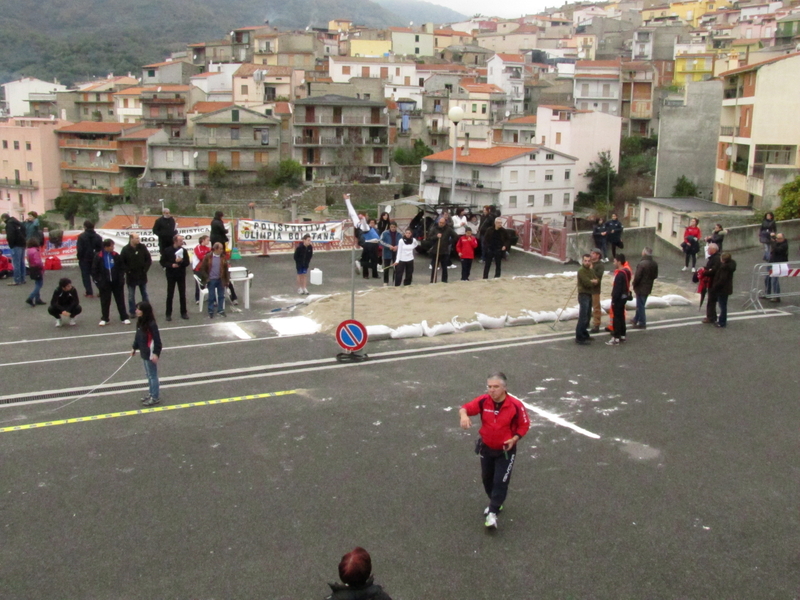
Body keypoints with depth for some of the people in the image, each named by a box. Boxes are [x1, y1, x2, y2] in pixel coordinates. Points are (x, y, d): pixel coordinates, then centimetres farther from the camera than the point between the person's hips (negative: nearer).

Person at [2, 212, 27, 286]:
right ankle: (22, 279, 17)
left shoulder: (9, 224, -9)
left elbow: (10, 236, -18)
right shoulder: (17, 222, 17)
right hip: (22, 244, 9)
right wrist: (23, 242, 14)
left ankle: (17, 280, -7)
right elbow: (24, 232, 18)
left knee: (16, 263, -6)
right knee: (21, 262, 13)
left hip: (16, 245, -9)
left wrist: (11, 244, -8)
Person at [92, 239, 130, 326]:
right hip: (105, 283, -1)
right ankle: (104, 318, 20)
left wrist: (121, 278, -3)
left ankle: (124, 317, 15)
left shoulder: (116, 256, -2)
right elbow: (94, 270, -2)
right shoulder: (99, 257, -8)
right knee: (105, 301, 8)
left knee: (120, 300, 8)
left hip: (116, 282, 1)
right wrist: (97, 281, -6)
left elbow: (121, 267, 6)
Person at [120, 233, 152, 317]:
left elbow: (149, 259, 2)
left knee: (145, 294, 13)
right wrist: (127, 270, -12)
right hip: (131, 276, -2)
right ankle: (132, 311, 18)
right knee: (131, 295, 8)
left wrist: (145, 269, -5)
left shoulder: (142, 247, -4)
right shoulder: (125, 249, -11)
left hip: (142, 275, 2)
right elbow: (121, 262, -7)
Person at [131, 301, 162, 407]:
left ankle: (155, 397, 15)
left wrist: (156, 353, -23)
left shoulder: (151, 324, -24)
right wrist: (134, 348, 20)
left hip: (151, 354, -9)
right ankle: (151, 393, 33)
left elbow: (157, 340, -21)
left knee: (153, 375, 4)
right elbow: (138, 336, 14)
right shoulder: (140, 322, 1)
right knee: (148, 374, 20)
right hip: (144, 353, 9)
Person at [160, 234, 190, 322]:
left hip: (181, 275, 2)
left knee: (182, 295, 7)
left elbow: (187, 263, -1)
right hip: (171, 275, -2)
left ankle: (183, 312, 18)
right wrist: (171, 265, -19)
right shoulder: (167, 250, -6)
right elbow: (163, 262, -4)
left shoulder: (184, 250, 0)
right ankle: (168, 314, 11)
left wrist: (181, 261, -21)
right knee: (170, 295, 3)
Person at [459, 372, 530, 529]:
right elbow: (466, 408, -16)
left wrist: (515, 439, -23)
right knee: (487, 478, 20)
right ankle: (495, 503, 44)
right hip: (486, 448, 4)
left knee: (501, 481, -8)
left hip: (505, 450, -4)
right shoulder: (483, 401, -17)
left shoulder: (515, 405, -23)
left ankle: (493, 513, 5)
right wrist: (464, 415, -40)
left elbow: (525, 425, -9)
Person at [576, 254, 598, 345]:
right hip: (583, 295, -9)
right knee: (583, 317, -12)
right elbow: (587, 283, -22)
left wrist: (593, 281, -14)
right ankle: (579, 338, -11)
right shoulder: (581, 271, -15)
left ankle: (584, 334, 28)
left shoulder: (591, 270, 13)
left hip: (589, 295, 9)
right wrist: (593, 282, -3)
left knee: (587, 316, 17)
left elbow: (597, 280, 6)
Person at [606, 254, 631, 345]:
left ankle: (616, 338, -3)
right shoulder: (627, 272, 9)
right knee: (621, 316, 18)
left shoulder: (620, 274, -22)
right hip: (624, 296, 10)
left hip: (618, 298, -10)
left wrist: (614, 300, -21)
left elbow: (617, 289, -24)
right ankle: (622, 335, 26)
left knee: (617, 317, -6)